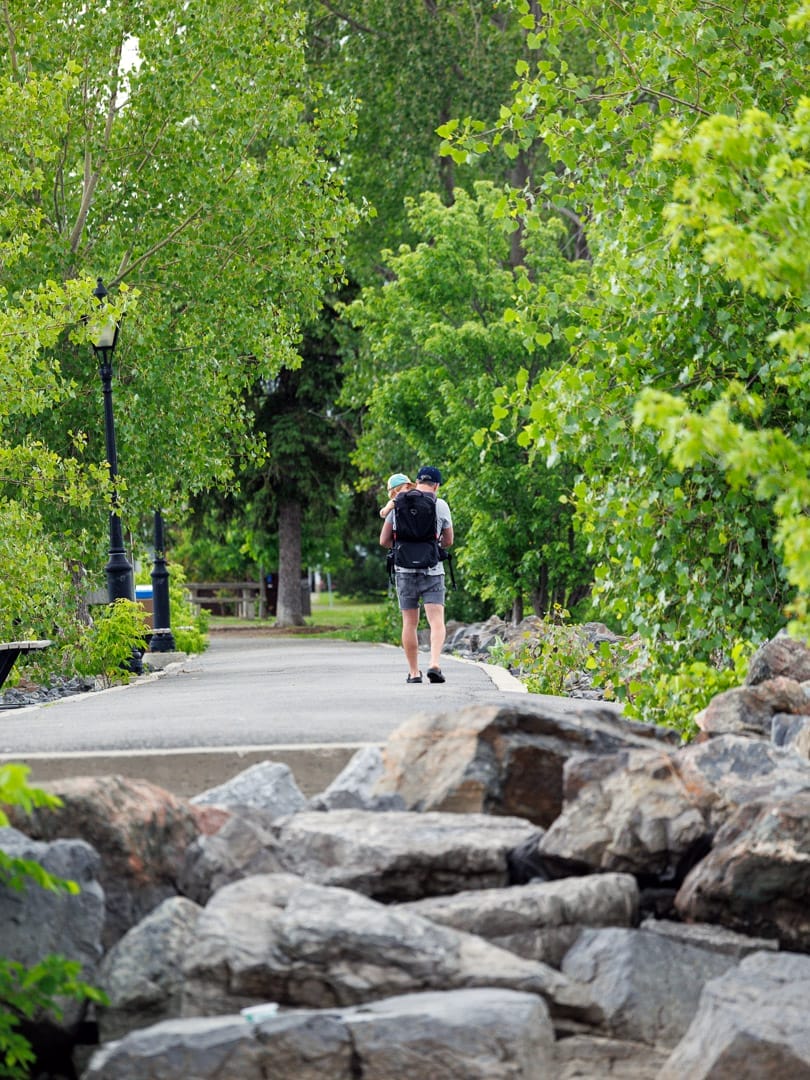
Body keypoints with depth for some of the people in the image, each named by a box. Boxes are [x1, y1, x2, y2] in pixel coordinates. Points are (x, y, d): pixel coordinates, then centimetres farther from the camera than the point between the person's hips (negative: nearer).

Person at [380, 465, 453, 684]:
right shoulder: (441, 506, 0)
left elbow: (384, 540, 7)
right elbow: (448, 541, 12)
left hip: (405, 570, 2)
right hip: (432, 571, -2)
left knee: (410, 623, 9)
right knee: (437, 622, -5)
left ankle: (414, 672, 11)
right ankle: (435, 664, -25)